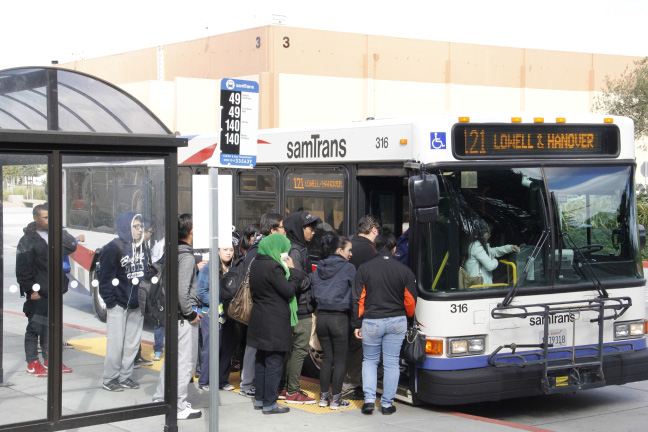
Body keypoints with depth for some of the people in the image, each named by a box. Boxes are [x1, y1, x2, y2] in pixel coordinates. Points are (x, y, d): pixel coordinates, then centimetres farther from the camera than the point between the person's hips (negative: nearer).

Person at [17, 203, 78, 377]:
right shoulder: (28, 240, -9)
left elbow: (70, 247, -2)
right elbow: (23, 270, -12)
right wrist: (31, 290, -16)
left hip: (53, 291, 6)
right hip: (37, 293, -6)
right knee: (35, 327, 0)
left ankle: (50, 360, 23)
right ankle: (32, 363, 7)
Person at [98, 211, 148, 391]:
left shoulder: (142, 248, 10)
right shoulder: (114, 248, -11)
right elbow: (105, 277, -11)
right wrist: (110, 302, -13)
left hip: (136, 305, 7)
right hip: (119, 305, -7)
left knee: (133, 343, 10)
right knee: (115, 343, -2)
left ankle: (125, 376, 21)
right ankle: (110, 379, 9)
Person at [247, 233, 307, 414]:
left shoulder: (256, 264, 8)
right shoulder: (273, 267, -20)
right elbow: (288, 291, -17)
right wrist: (292, 270, -5)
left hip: (259, 318, 9)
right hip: (275, 322, -9)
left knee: (261, 361, 16)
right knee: (274, 362, -2)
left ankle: (259, 399, 24)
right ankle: (269, 404, 1)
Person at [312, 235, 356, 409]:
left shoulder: (319, 269, 9)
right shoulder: (348, 268, -7)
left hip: (321, 317, 6)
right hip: (339, 318, -5)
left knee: (327, 358, 15)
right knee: (340, 360, 3)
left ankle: (324, 396, 17)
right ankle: (336, 399, 4)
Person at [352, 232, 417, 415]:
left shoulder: (364, 269, -3)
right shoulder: (404, 270, -2)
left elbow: (358, 299, -3)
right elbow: (410, 301, 3)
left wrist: (357, 324, 2)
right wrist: (408, 318, 23)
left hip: (371, 322, 0)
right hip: (396, 322, 0)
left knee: (369, 360, 14)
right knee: (391, 362, 8)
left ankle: (369, 399, 2)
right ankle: (387, 403, 10)